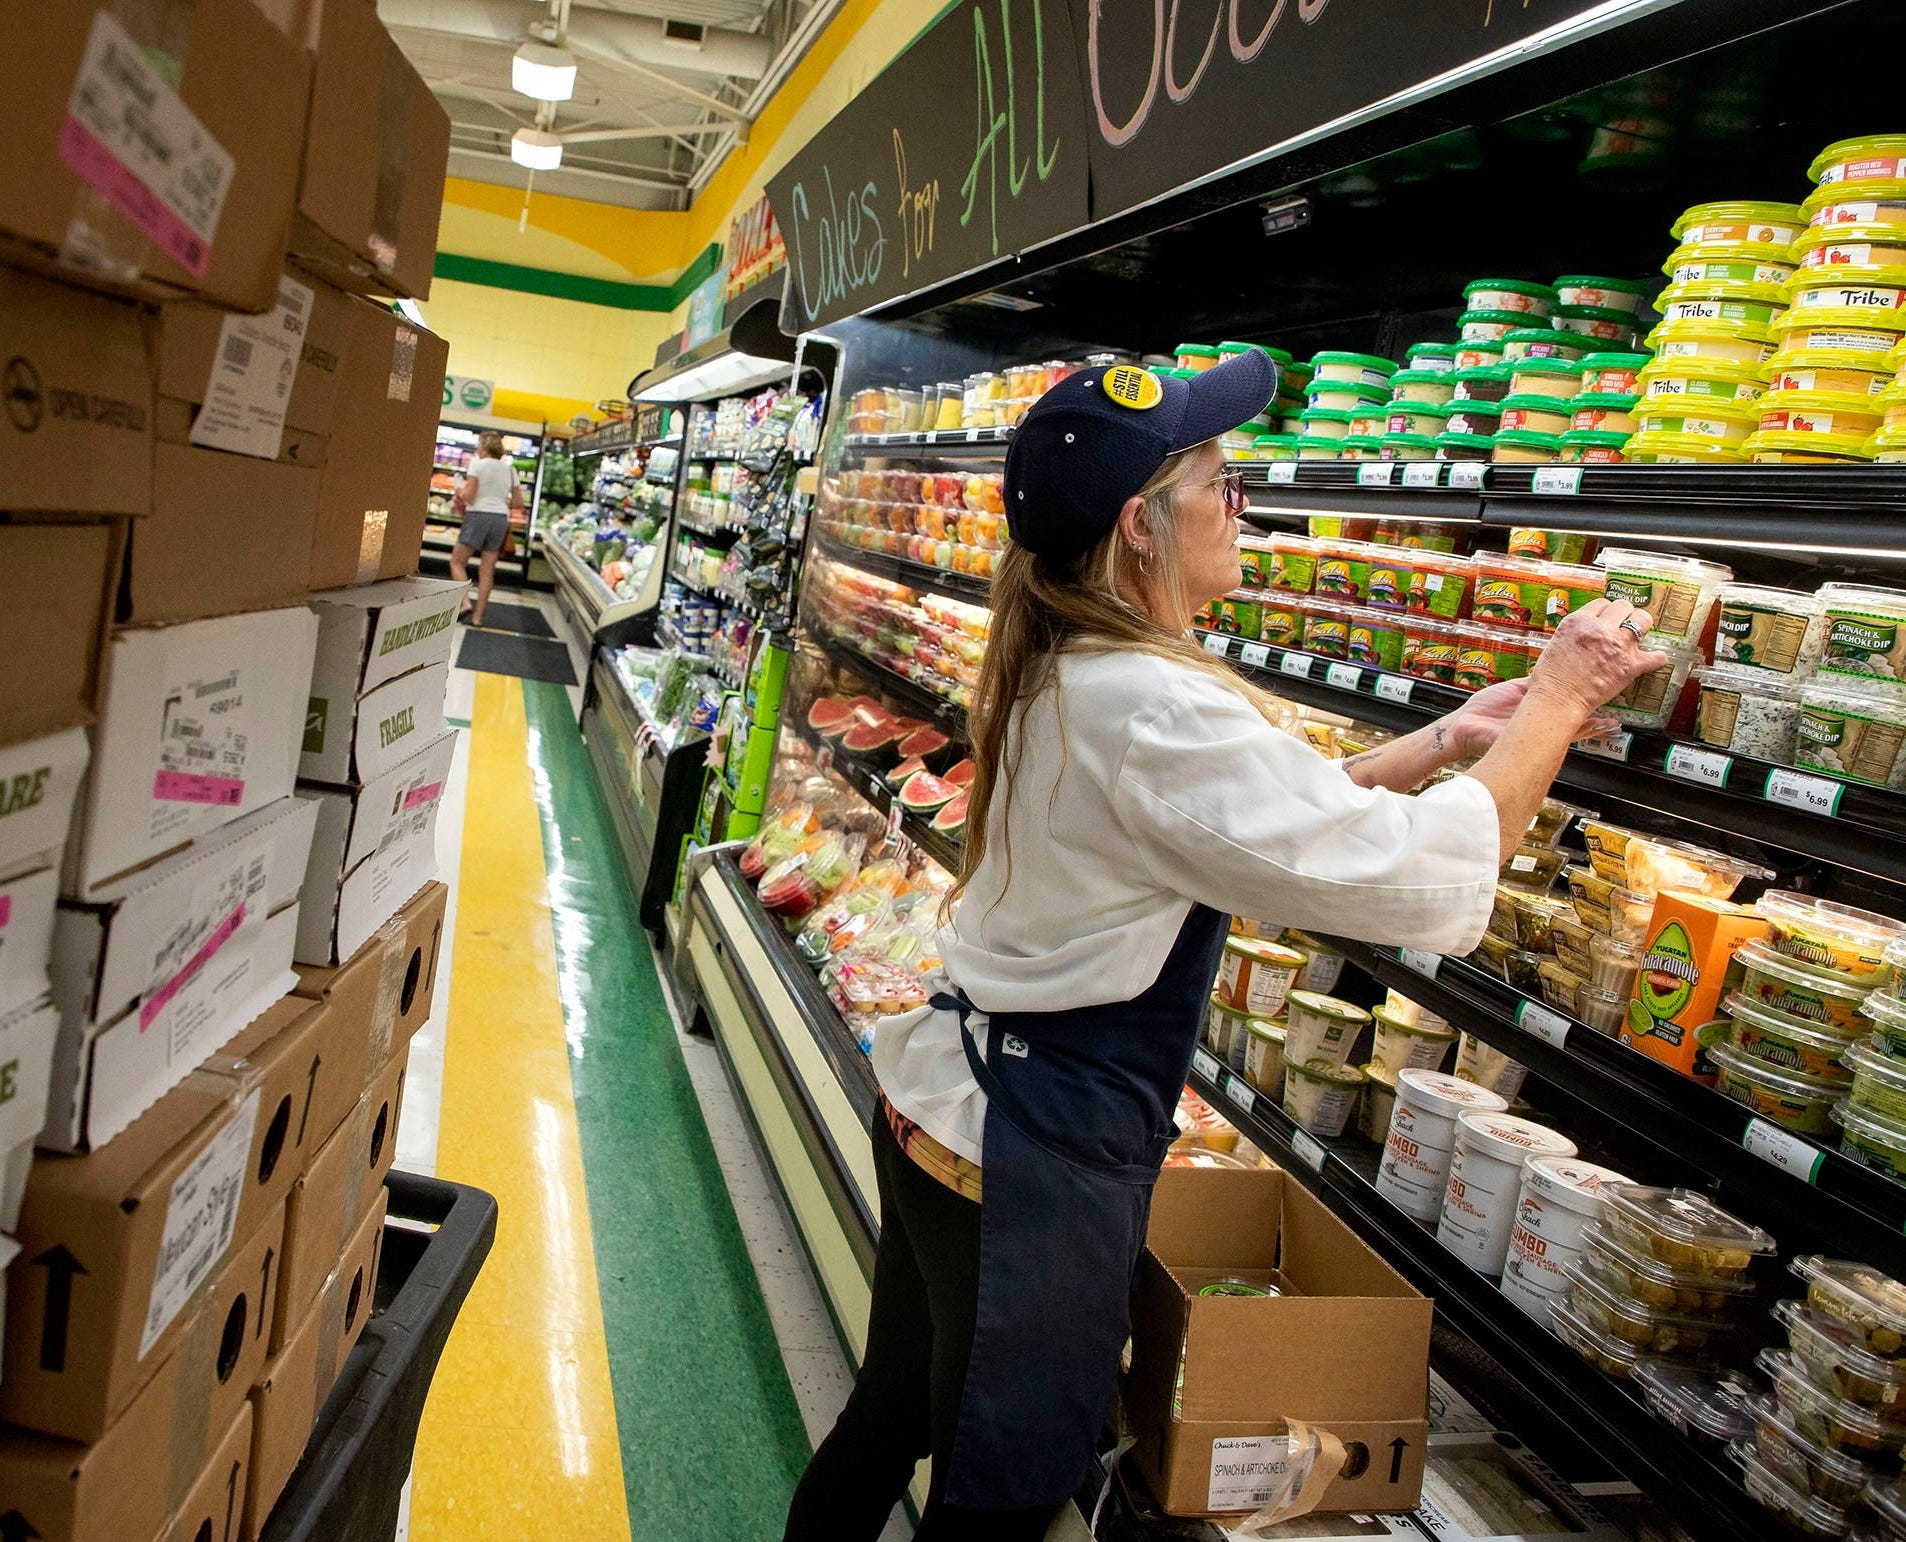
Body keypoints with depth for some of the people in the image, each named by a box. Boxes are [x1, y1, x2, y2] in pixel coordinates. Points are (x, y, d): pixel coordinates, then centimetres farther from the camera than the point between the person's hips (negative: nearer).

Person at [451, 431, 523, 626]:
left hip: (478, 515, -5)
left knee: (457, 561, 8)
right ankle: (477, 617, 6)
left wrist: (460, 491, 10)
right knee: (487, 571, 6)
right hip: (501, 518, 5)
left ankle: (464, 603, -10)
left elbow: (468, 496, -10)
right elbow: (519, 502, 13)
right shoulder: (509, 469, 11)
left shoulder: (478, 464, -5)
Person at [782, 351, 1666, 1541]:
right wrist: (1557, 702, -12)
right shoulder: (1151, 708, -26)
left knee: (888, 1423, 26)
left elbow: (1261, 812, 16)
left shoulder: (1056, 676, 5)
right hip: (1038, 1158, -9)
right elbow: (1425, 880, -26)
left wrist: (1443, 743, 10)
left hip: (943, 1106, 9)